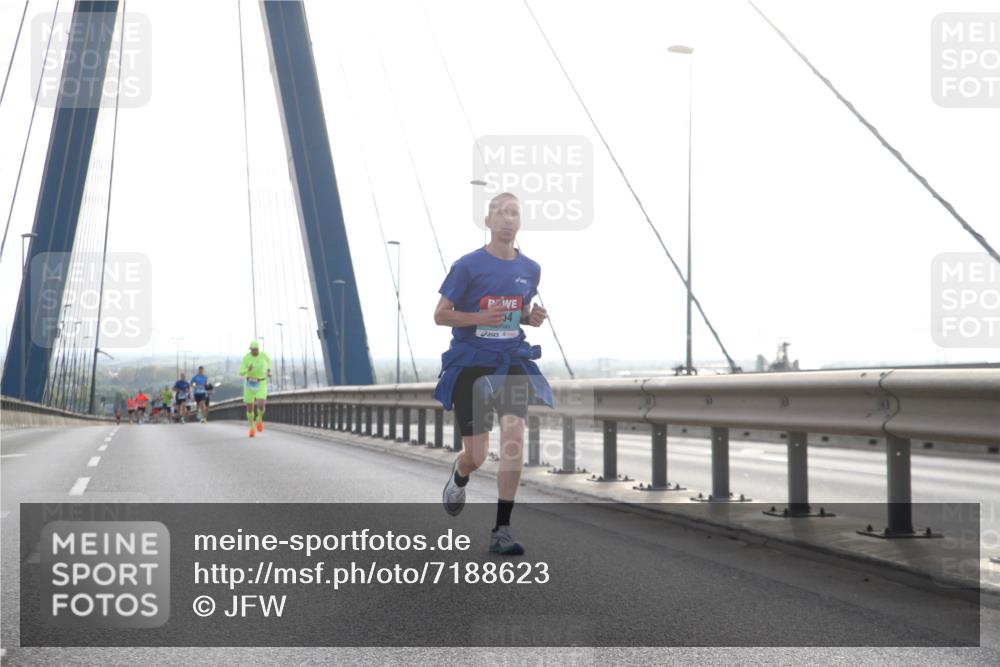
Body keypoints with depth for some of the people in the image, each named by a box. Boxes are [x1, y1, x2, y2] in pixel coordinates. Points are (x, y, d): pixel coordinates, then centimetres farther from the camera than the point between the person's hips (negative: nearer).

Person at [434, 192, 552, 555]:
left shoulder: (530, 269, 6)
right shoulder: (468, 265, -8)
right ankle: (458, 475, 42)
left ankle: (501, 530, -10)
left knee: (513, 436, -19)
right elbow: (440, 315, -4)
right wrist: (479, 317, -21)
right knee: (476, 457, 1)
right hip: (471, 364, -3)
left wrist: (532, 317, -2)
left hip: (512, 363, 3)